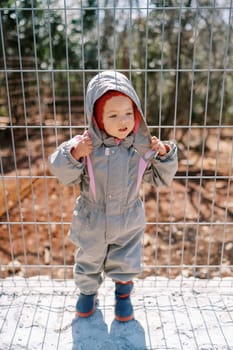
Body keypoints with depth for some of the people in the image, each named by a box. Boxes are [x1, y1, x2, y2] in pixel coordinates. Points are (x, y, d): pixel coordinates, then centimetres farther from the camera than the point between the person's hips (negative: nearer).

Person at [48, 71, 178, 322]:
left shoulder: (142, 147, -15)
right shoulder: (85, 144, -20)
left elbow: (161, 178, -4)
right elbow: (65, 175, -15)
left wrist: (165, 155, -20)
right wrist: (74, 155, -32)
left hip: (128, 225, 1)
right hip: (91, 223, 0)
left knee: (125, 264, 21)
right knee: (88, 262, 23)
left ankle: (123, 296, 51)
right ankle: (87, 292, 53)